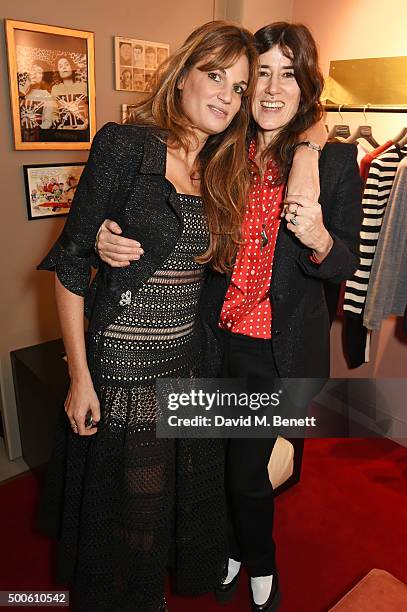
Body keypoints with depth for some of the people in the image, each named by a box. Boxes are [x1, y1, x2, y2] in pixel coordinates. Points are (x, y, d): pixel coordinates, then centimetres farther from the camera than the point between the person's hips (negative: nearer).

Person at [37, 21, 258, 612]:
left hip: (189, 361, 6)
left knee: (184, 492, 25)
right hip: (122, 366, -6)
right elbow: (70, 263, -13)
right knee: (124, 508, 16)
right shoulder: (125, 146, -12)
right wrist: (80, 377, -13)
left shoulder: (219, 173, 8)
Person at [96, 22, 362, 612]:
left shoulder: (335, 160, -7)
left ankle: (258, 562, 47)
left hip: (280, 347, -3)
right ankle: (239, 549, 53)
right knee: (220, 457, 20)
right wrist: (109, 238, -18)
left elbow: (346, 262, -5)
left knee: (246, 467, 10)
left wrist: (318, 239, -28)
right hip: (216, 337, 3)